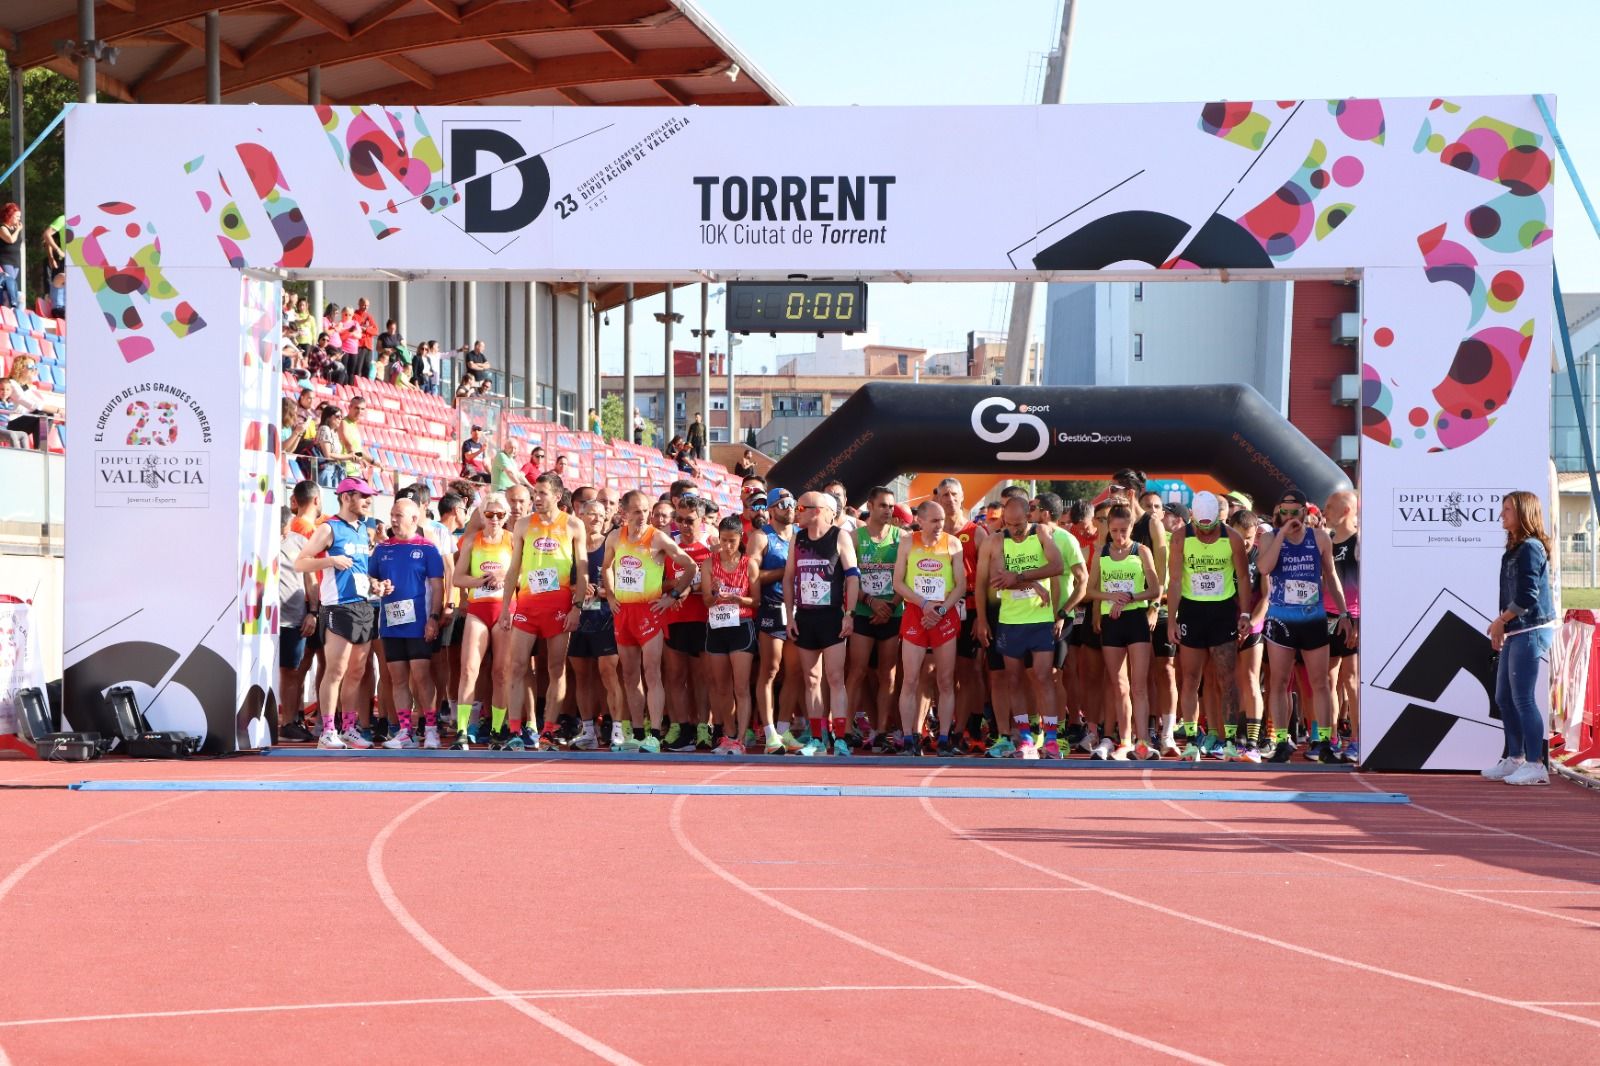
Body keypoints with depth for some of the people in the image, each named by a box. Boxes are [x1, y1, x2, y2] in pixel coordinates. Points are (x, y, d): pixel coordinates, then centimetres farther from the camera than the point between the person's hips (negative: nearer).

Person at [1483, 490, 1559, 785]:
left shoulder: (1531, 548, -13)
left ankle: (1535, 765, -6)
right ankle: (1514, 759, 23)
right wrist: (1502, 625, 8)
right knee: (1504, 698, 14)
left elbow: (1527, 597, -19)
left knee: (1523, 699, -9)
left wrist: (1500, 621, -9)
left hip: (1531, 632, -10)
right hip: (1515, 634, 10)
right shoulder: (1514, 549, 15)